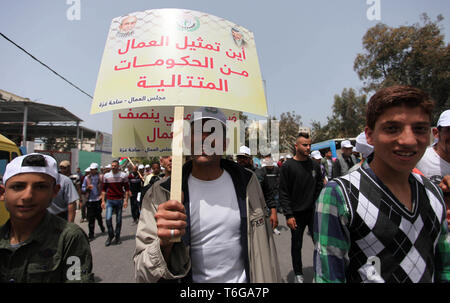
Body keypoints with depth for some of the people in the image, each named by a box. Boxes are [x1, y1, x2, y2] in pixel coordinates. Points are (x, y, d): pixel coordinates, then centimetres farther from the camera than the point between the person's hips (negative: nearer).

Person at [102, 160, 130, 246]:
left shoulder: (123, 175, 0)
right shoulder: (106, 176, 4)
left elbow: (127, 189, 1)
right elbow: (104, 189, 9)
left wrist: (126, 200, -6)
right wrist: (103, 201, 2)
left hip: (119, 200, 0)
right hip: (109, 200, 1)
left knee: (119, 220, 6)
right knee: (108, 218, -10)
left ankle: (117, 237, 22)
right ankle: (110, 235, 13)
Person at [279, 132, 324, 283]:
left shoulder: (314, 165, 5)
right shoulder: (287, 166, -9)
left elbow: (320, 187, 11)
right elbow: (283, 193, -9)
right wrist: (289, 215, -13)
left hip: (314, 212, 3)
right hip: (296, 214, -3)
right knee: (296, 245, 11)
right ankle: (298, 274, 30)